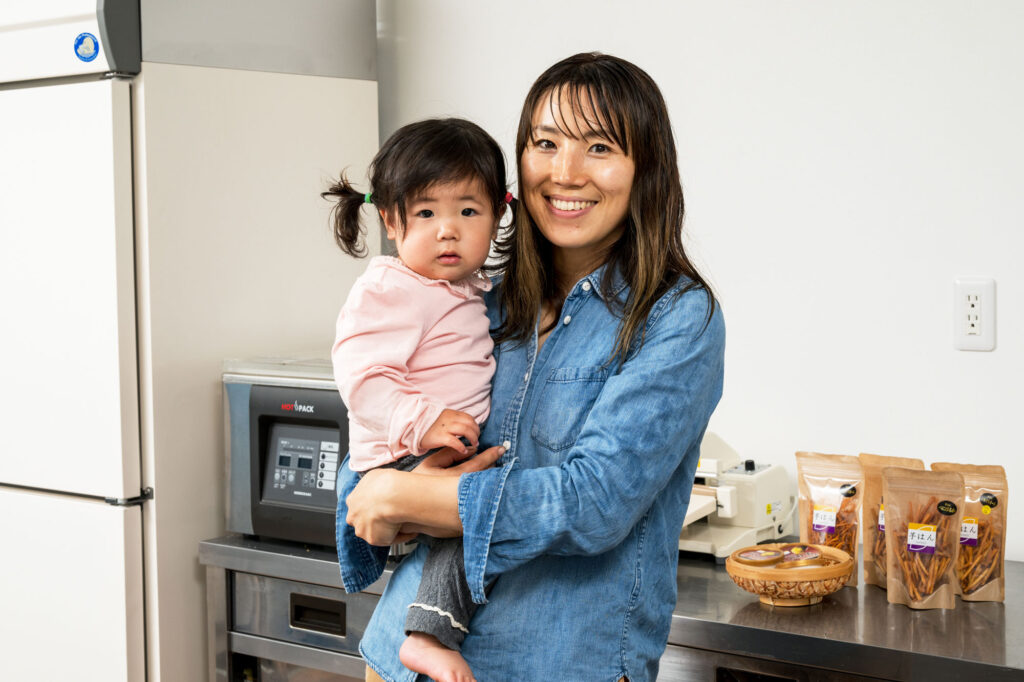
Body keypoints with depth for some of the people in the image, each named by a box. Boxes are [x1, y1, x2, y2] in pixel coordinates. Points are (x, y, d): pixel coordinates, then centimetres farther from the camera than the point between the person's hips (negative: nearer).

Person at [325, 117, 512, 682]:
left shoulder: (475, 291, 14)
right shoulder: (386, 292, -15)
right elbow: (359, 376, -24)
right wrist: (423, 424, -31)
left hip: (458, 454, 10)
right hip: (401, 462, -10)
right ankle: (430, 636, -29)